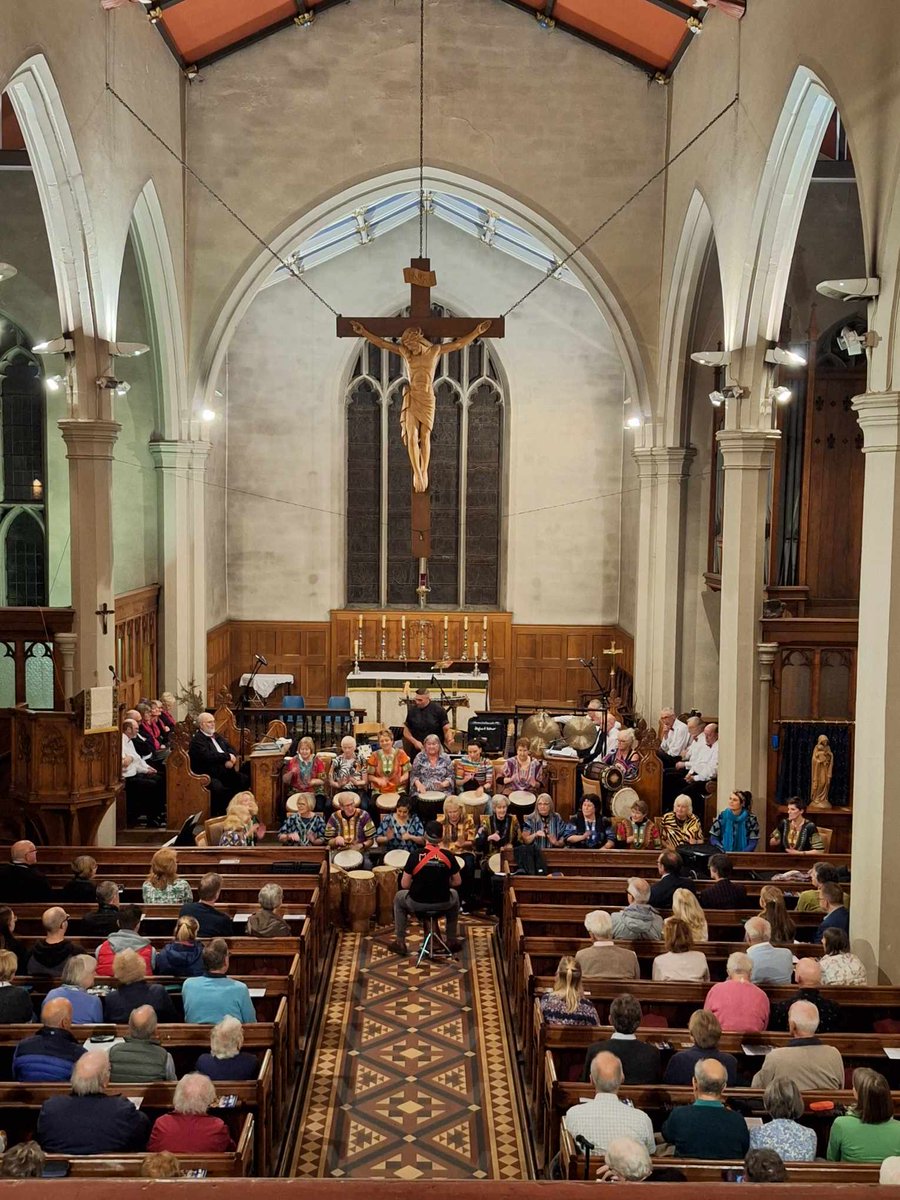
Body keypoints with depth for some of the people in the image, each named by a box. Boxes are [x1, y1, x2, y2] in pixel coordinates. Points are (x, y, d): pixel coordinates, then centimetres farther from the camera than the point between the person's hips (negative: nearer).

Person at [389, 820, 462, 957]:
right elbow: (457, 882, 3)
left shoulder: (415, 855, -12)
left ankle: (400, 942, 29)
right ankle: (452, 941, 37)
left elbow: (404, 884, -7)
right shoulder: (447, 855, -6)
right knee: (454, 895, 36)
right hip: (443, 903, 1)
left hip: (417, 903, -1)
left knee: (399, 898, 31)